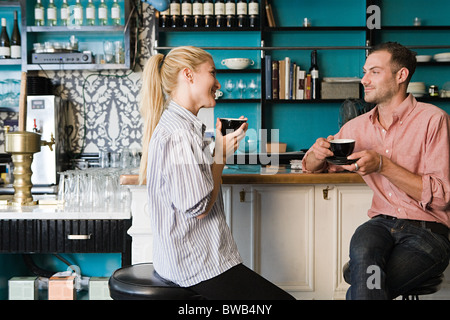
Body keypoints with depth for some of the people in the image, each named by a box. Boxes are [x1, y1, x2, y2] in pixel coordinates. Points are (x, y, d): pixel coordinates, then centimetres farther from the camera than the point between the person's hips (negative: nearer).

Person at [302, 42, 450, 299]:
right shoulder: (357, 127, 11)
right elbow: (311, 168, 23)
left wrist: (383, 165, -18)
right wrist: (318, 152, -2)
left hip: (428, 230, -4)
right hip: (381, 223, 4)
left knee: (359, 290, -29)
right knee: (362, 252, -33)